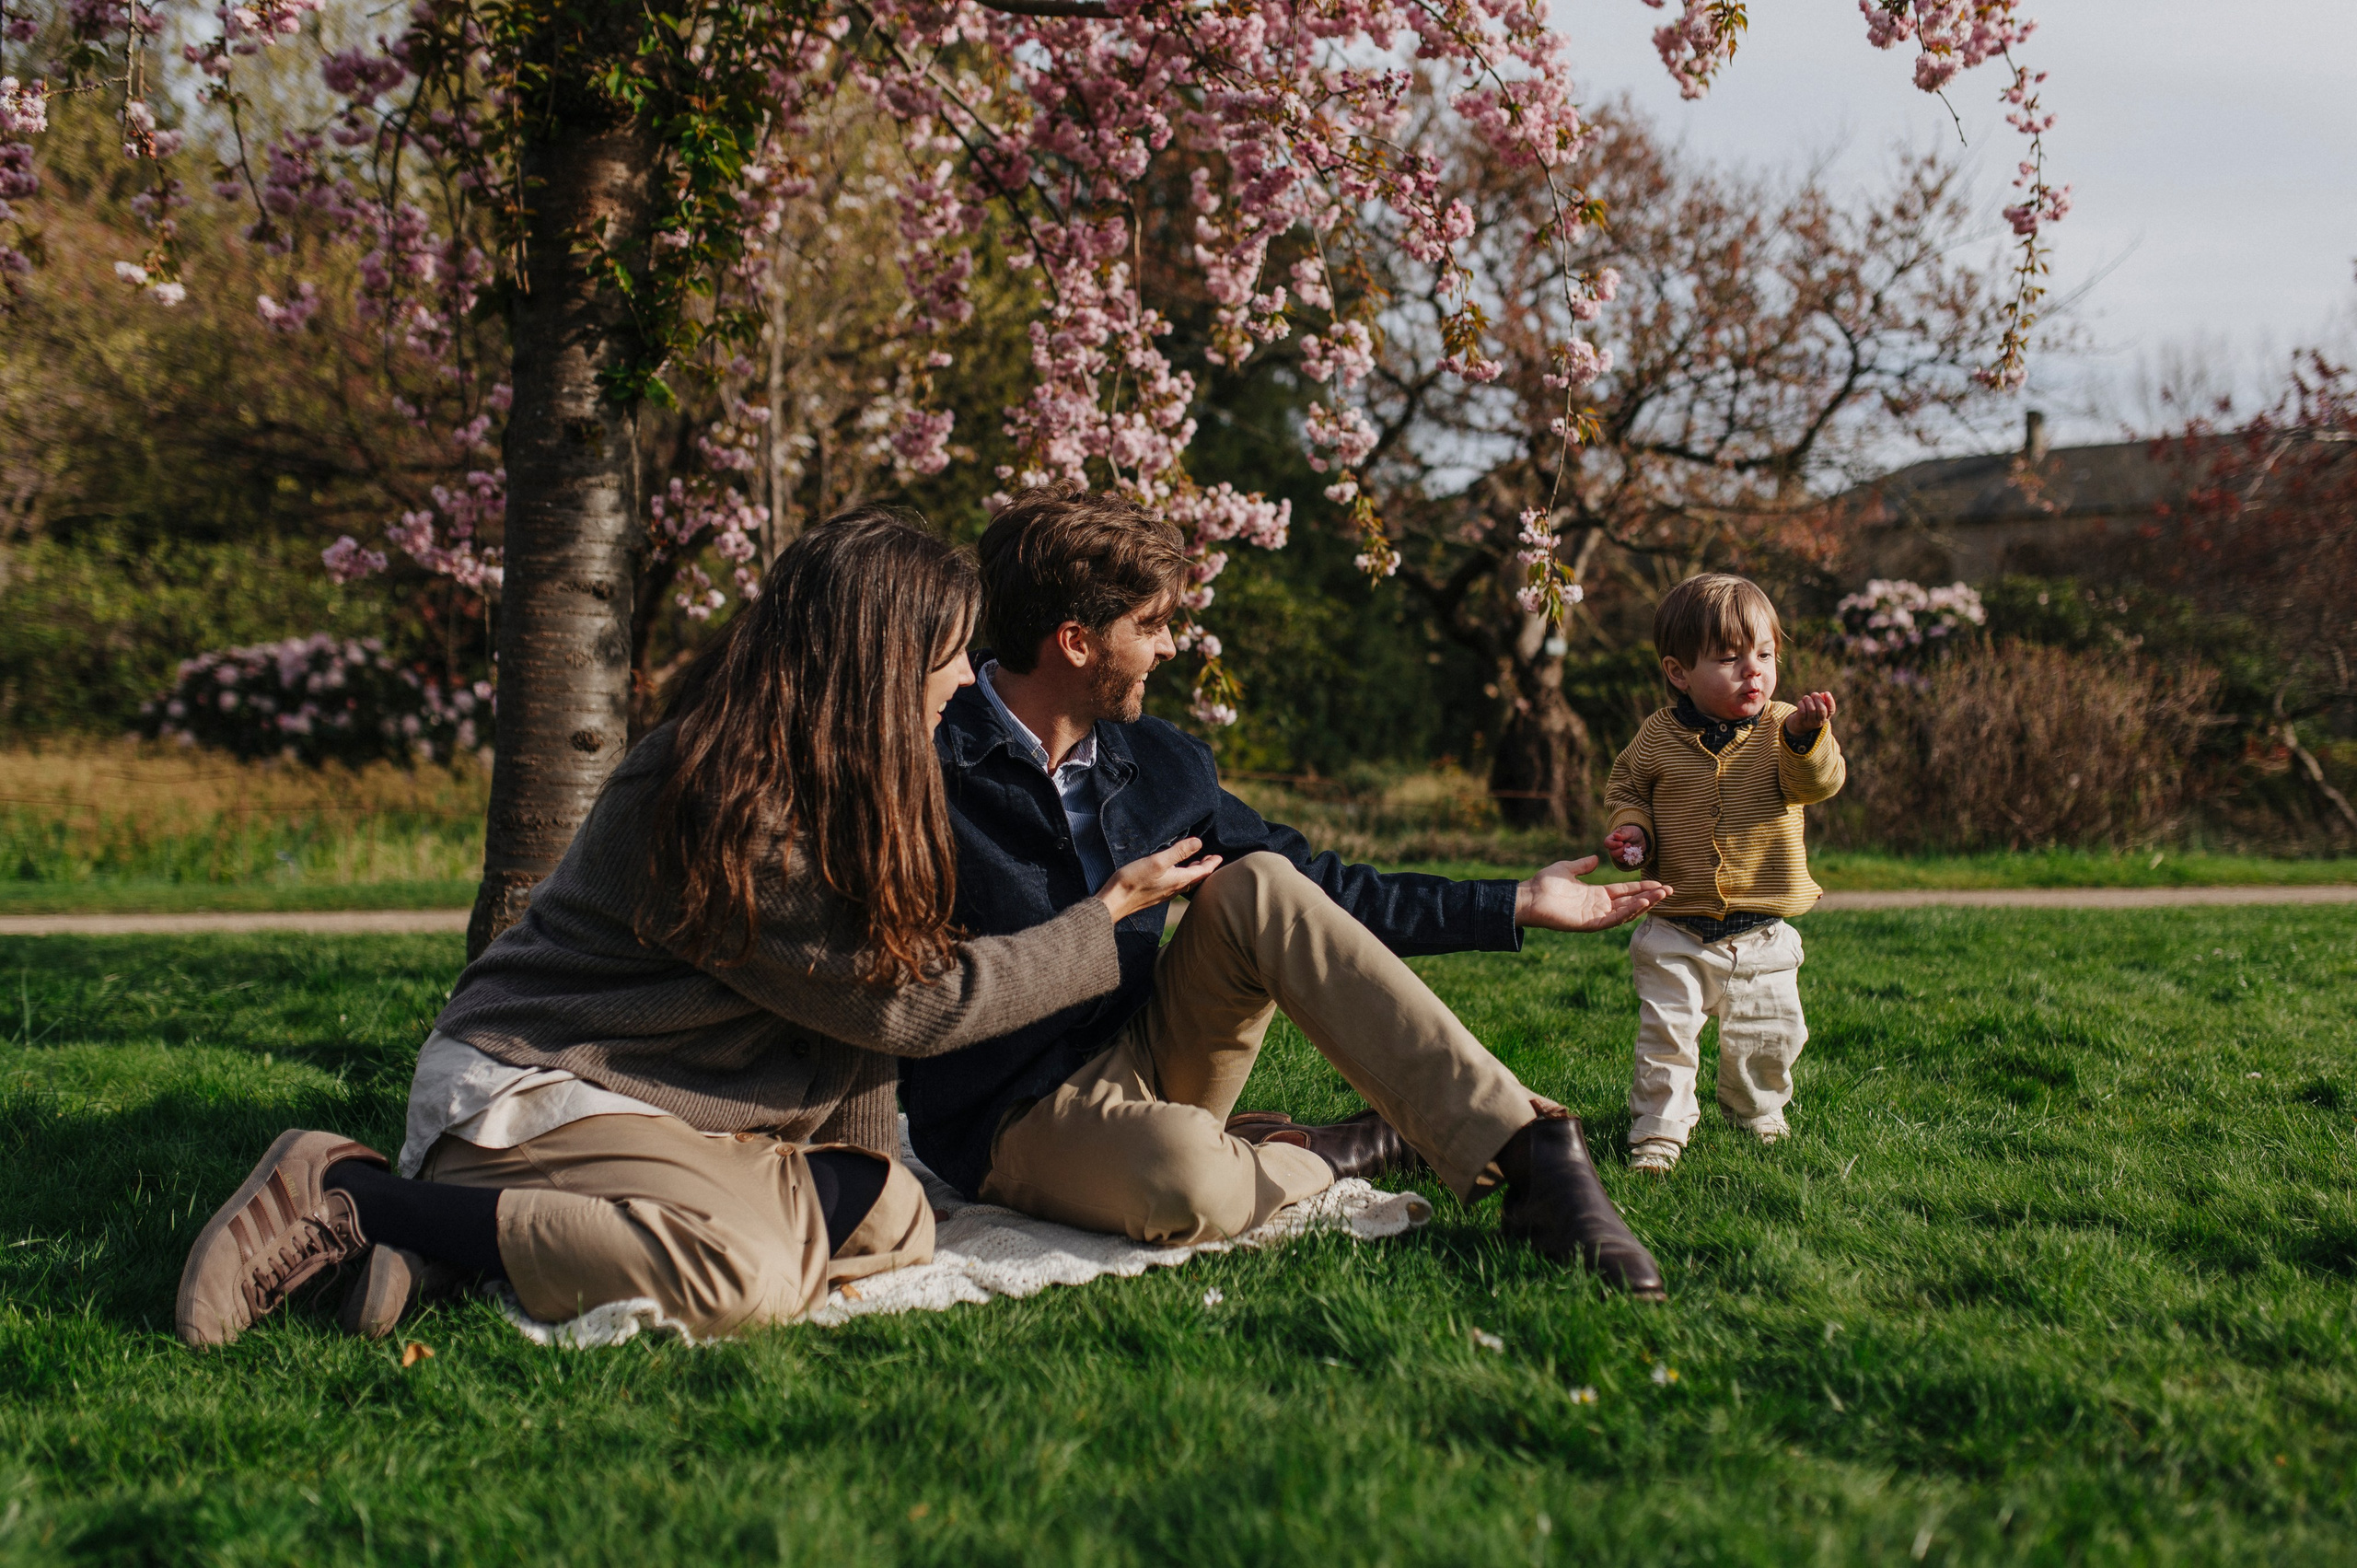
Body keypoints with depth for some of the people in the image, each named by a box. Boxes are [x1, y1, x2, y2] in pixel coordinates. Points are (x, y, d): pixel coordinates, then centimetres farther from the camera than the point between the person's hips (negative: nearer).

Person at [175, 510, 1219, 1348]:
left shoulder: (807, 781, 6)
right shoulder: (730, 812, -22)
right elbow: (906, 1002, -15)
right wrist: (1109, 915, -7)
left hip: (663, 1093, 10)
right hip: (531, 1082, -10)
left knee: (891, 1216, -8)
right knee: (749, 1274, -32)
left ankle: (483, 1225, -9)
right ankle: (349, 1198, -19)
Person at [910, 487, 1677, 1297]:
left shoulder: (1164, 766, 4)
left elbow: (1324, 898, 12)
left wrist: (1514, 905, 9)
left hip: (1150, 1058, 6)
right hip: (1018, 1120, -6)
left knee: (1259, 888, -20)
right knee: (1188, 1181, -39)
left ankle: (1531, 1152, -24)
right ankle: (1349, 1149, -6)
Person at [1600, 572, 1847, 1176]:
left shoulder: (1783, 726, -3)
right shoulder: (1658, 736, -3)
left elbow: (1817, 783, -17)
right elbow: (1624, 786, 11)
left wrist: (1806, 736, -37)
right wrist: (1631, 828, -9)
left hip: (1762, 933, 1)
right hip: (1677, 930, -1)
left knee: (1770, 1035, 11)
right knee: (1666, 1034, -4)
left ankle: (1756, 1109, 38)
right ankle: (1658, 1131, 10)